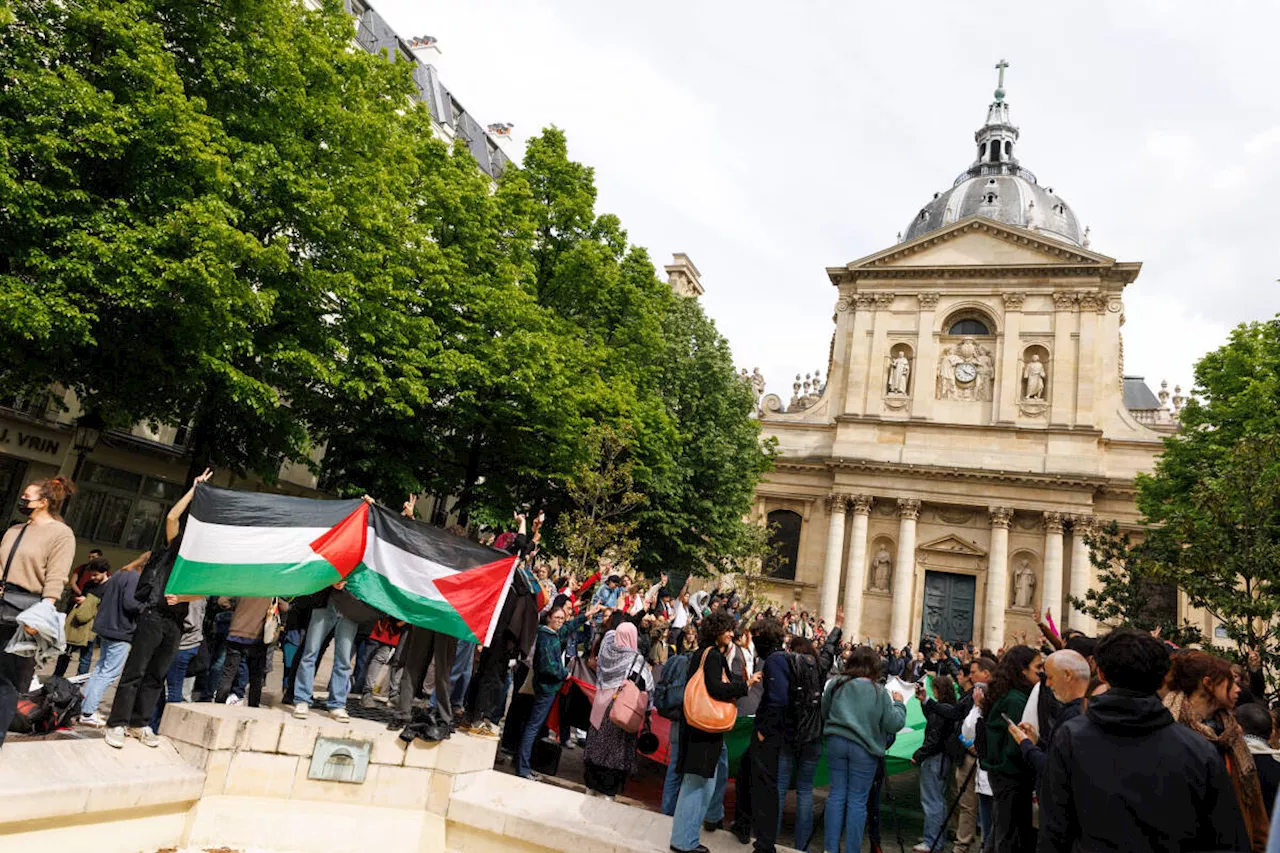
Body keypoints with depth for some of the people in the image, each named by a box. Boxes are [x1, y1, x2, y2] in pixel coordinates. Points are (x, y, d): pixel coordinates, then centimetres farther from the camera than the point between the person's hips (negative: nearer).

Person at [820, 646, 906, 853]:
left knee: (837, 795, 11)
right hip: (864, 748, -3)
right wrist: (899, 703, 11)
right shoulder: (880, 692, -8)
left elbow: (824, 714, 11)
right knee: (857, 800, 6)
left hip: (836, 742, 3)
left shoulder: (835, 685, 0)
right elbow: (894, 724, -5)